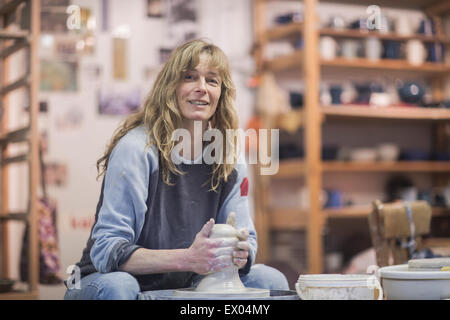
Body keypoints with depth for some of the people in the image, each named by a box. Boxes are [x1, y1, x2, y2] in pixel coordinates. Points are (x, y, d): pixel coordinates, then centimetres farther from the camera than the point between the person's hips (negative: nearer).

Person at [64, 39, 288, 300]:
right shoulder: (136, 148, -17)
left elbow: (246, 238, 2)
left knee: (269, 280, -11)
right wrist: (187, 259, -37)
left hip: (184, 287, 5)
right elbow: (105, 251, -24)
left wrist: (241, 253, -25)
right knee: (116, 286, -39)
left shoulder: (230, 159, 1)